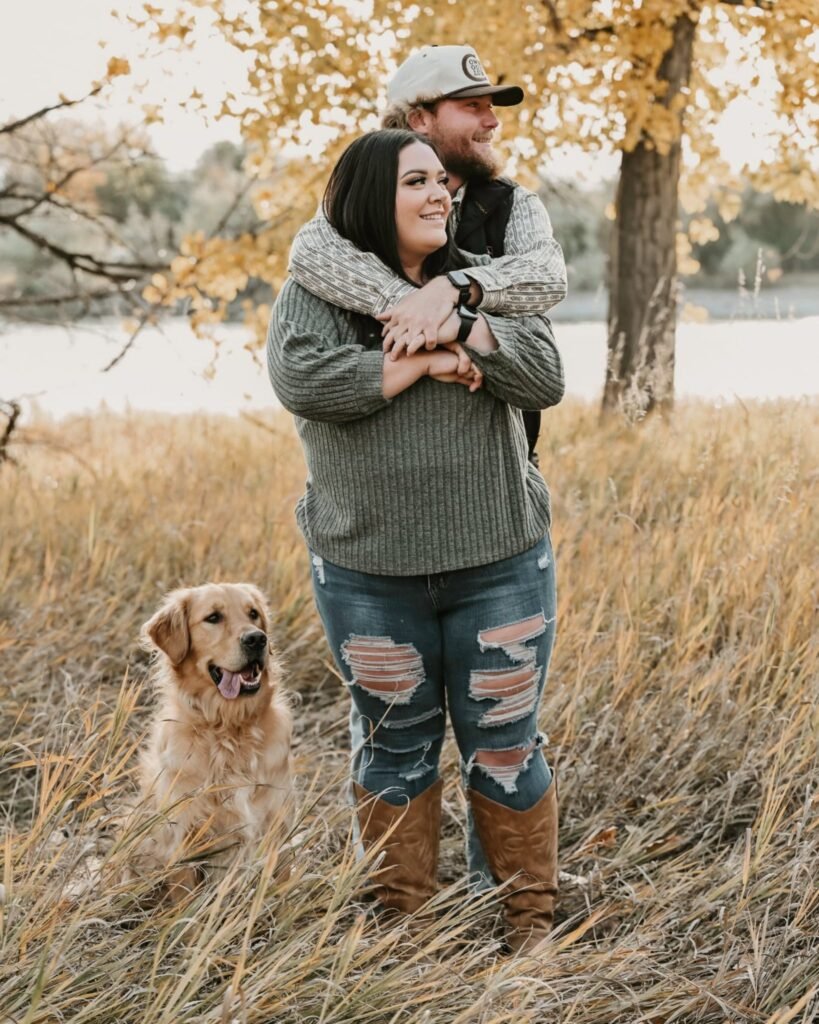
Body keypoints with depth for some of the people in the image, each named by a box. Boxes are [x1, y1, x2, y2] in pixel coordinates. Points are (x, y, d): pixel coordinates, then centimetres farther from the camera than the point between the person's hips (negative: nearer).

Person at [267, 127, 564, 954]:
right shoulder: (316, 290, -1)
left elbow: (545, 376, -5)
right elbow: (302, 380, -19)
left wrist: (454, 326, -17)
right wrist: (426, 363, -16)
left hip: (499, 563, 2)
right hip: (367, 573, -1)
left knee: (504, 746, 7)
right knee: (396, 746, 11)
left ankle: (532, 919, 21)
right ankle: (401, 920, 26)